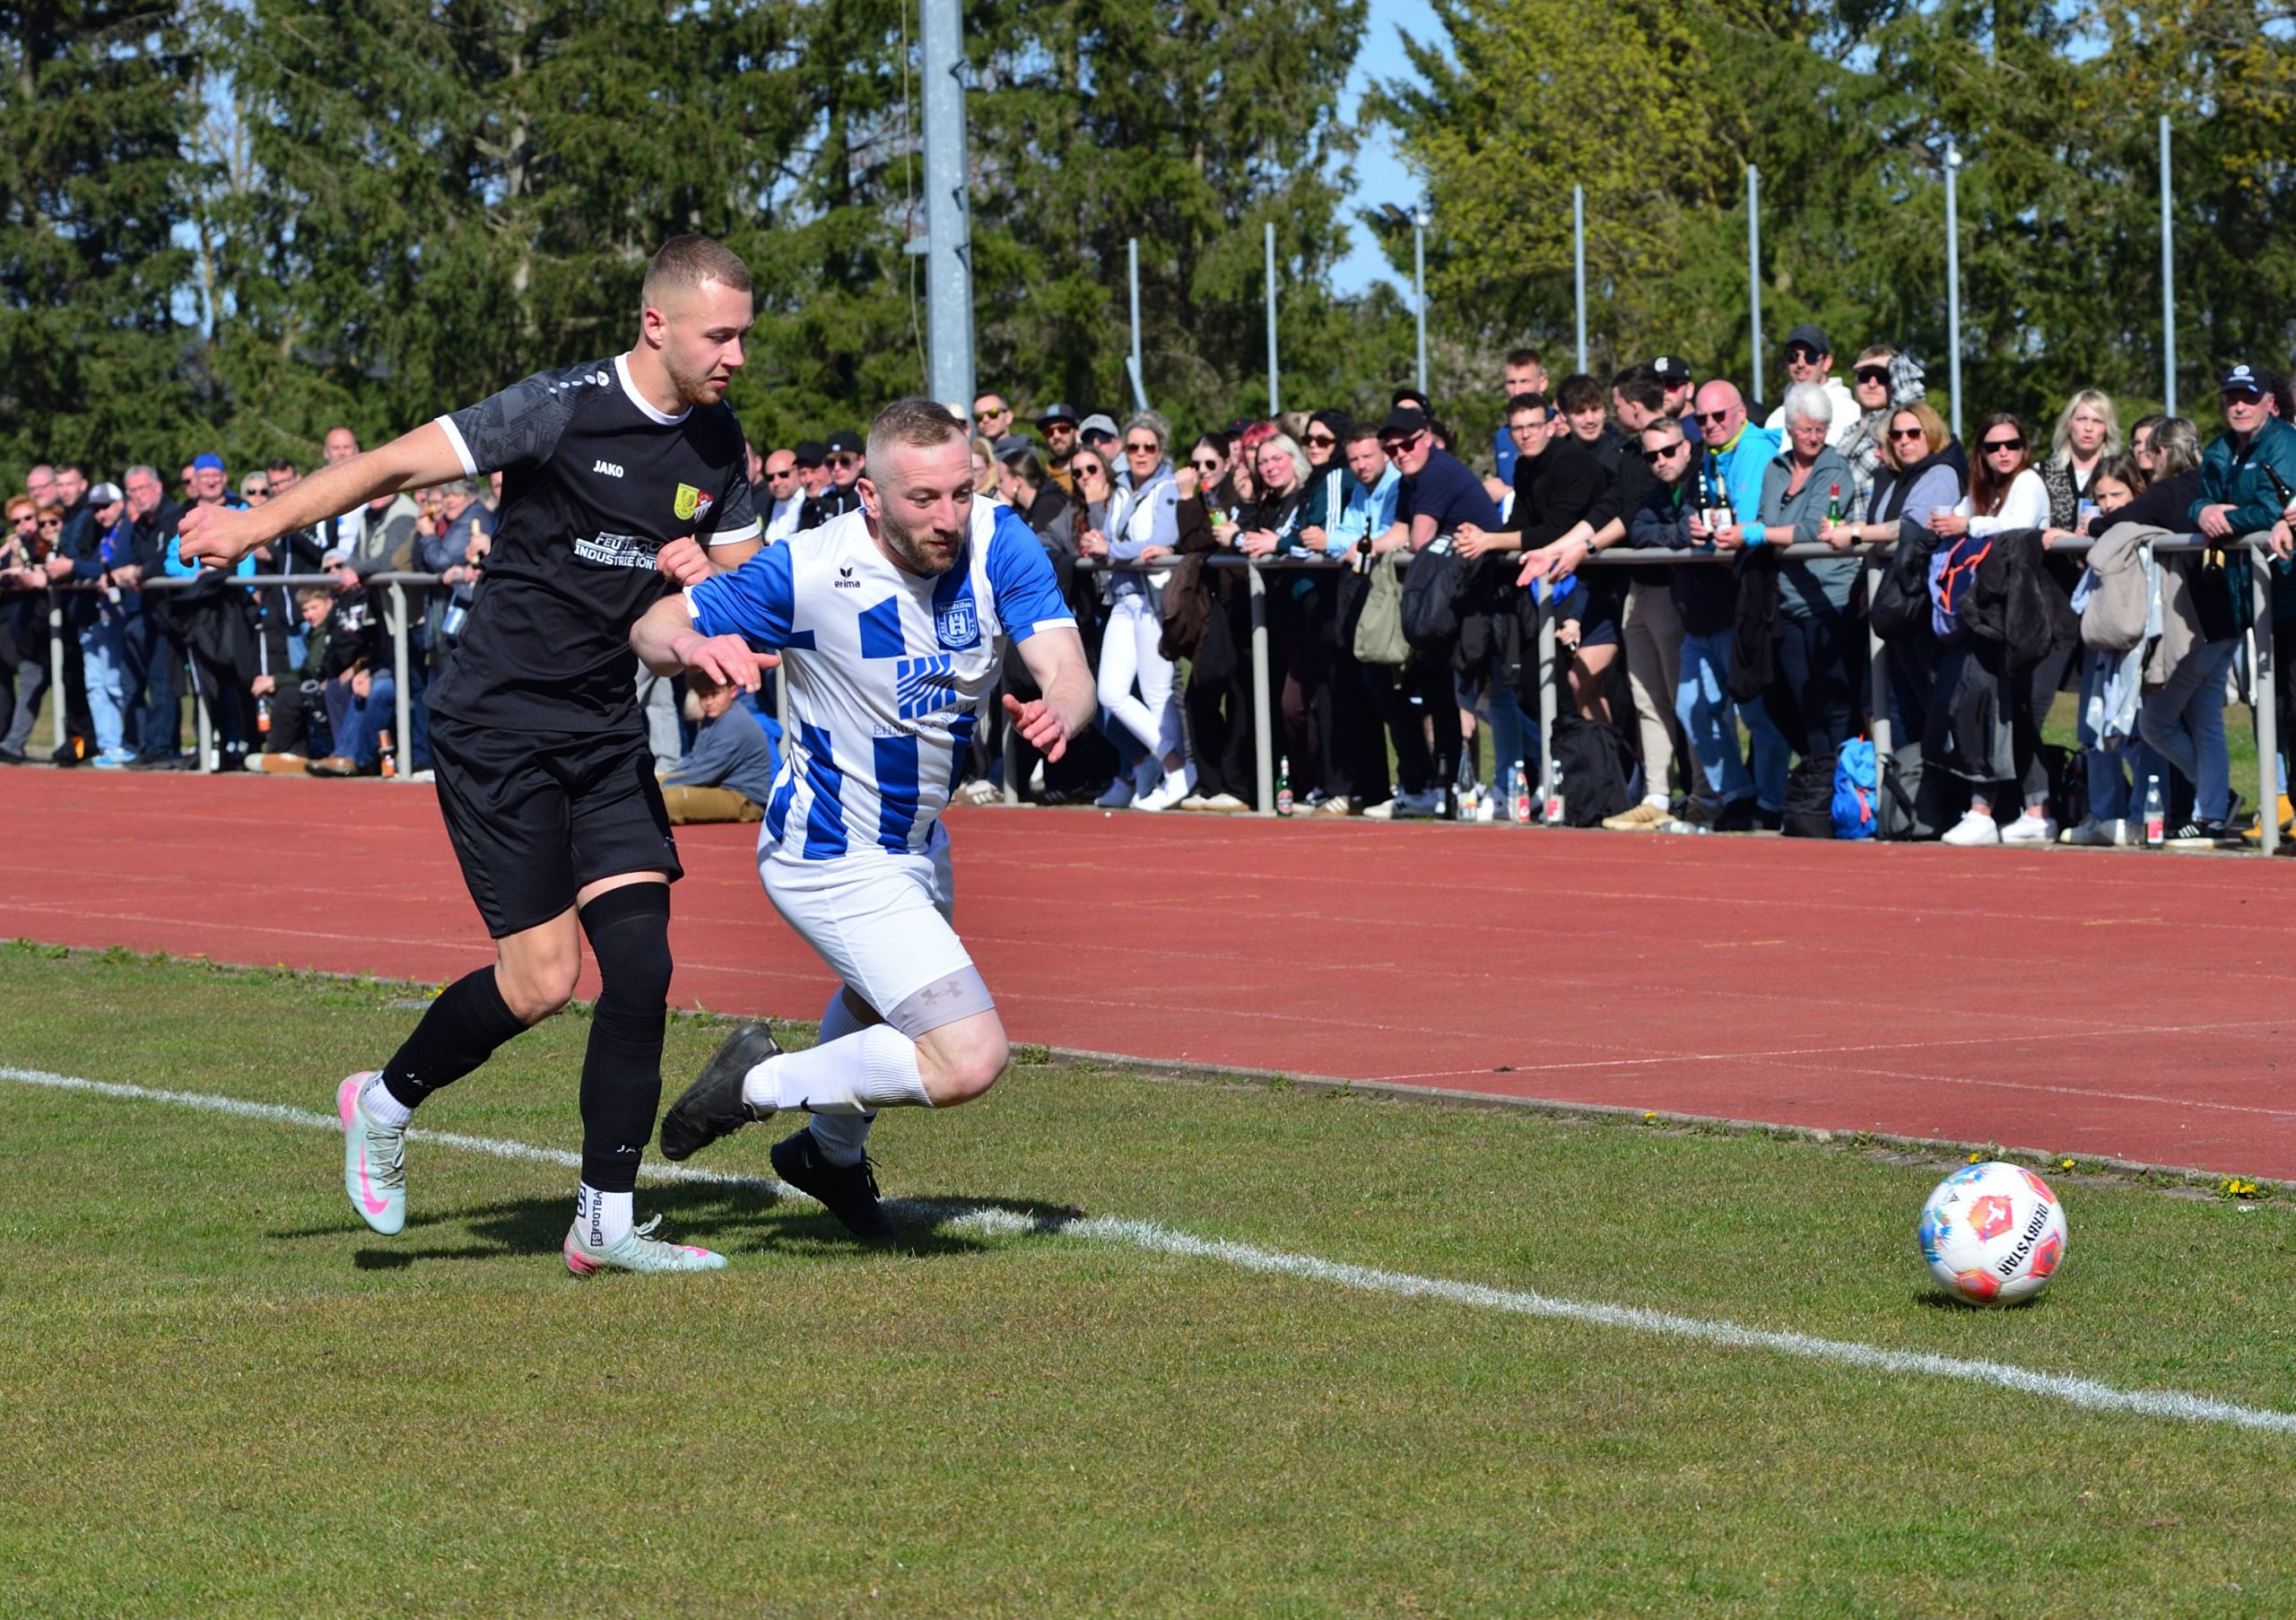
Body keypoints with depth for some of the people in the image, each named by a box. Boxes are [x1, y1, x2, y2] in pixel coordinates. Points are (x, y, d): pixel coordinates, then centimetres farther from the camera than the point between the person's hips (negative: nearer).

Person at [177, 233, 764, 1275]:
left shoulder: (716, 445, 5)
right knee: (540, 979, -10)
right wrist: (260, 524, -18)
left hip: (606, 737, 6)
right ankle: (385, 1103, 18)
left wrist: (704, 574, -9)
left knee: (641, 961, -7)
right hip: (498, 726, -6)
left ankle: (605, 1223, 1)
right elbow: (400, 463, -13)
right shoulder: (564, 409, -15)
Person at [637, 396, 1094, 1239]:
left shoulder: (997, 544, -16)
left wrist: (1058, 712, -49)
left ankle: (830, 1152, 64)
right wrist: (691, 645, -41)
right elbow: (654, 625, -17)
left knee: (882, 1003, 35)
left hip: (916, 845, 8)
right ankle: (763, 1084, 1)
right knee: (967, 1059, -20)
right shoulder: (808, 571, -27)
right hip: (834, 860, -8)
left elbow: (1067, 669, -24)